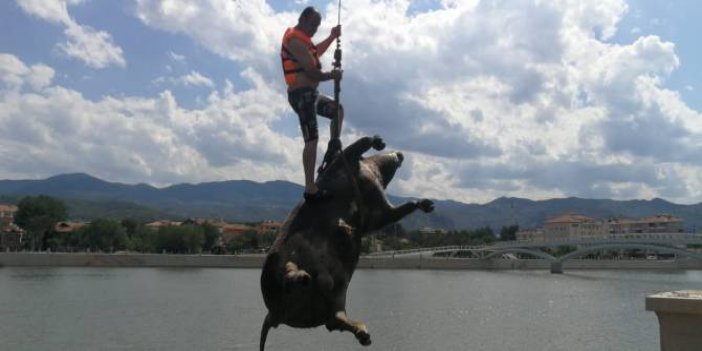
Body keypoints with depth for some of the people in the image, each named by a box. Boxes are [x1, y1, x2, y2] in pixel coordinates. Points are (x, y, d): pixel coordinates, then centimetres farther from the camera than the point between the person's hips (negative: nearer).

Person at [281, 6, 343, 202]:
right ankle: (310, 189, -16)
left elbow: (316, 52, 38)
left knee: (337, 110, 25)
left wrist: (332, 37, 26)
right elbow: (312, 72, -20)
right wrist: (332, 75, -3)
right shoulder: (295, 41, -14)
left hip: (309, 94, 10)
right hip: (302, 94, -10)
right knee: (312, 140, -15)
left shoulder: (300, 39, 18)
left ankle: (334, 148, 19)